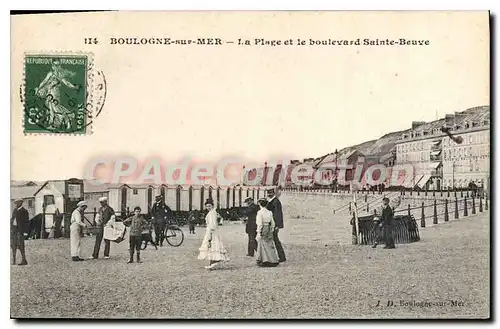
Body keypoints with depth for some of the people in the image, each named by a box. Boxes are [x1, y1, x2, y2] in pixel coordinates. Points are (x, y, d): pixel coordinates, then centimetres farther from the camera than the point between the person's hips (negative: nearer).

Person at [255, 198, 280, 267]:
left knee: (265, 245, 0)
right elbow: (272, 223, 9)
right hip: (269, 230, 6)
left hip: (263, 229, -6)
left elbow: (260, 223, -14)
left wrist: (259, 232, -10)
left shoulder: (260, 212, -11)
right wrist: (271, 231, 17)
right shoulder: (269, 212, 6)